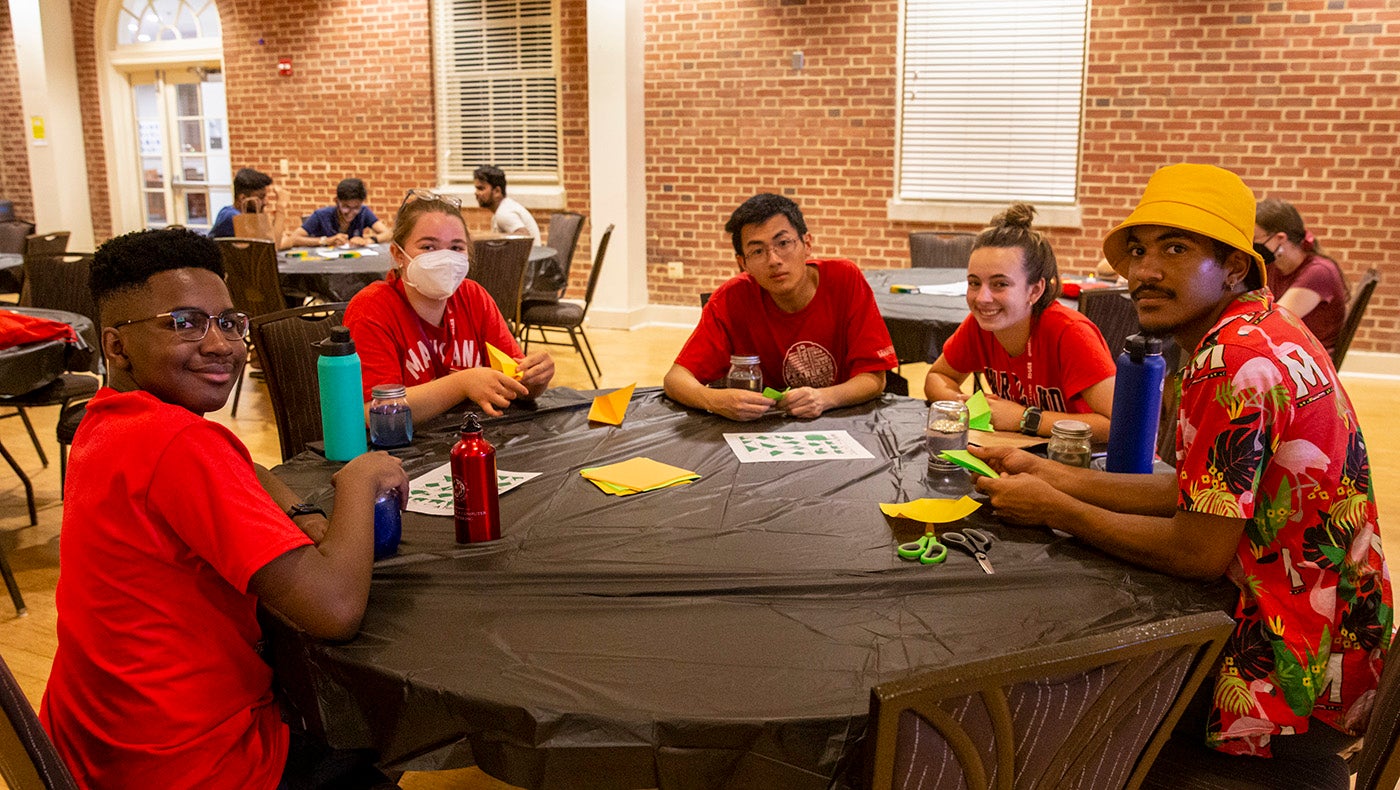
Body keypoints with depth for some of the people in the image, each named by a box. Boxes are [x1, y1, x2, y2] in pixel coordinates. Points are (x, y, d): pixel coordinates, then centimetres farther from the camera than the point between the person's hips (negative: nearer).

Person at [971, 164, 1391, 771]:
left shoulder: (1237, 362, -27)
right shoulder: (1262, 331, 5)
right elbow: (1192, 493, 6)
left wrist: (1053, 510, -14)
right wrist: (1051, 476, 2)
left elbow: (1199, 551, -24)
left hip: (1293, 672, -9)